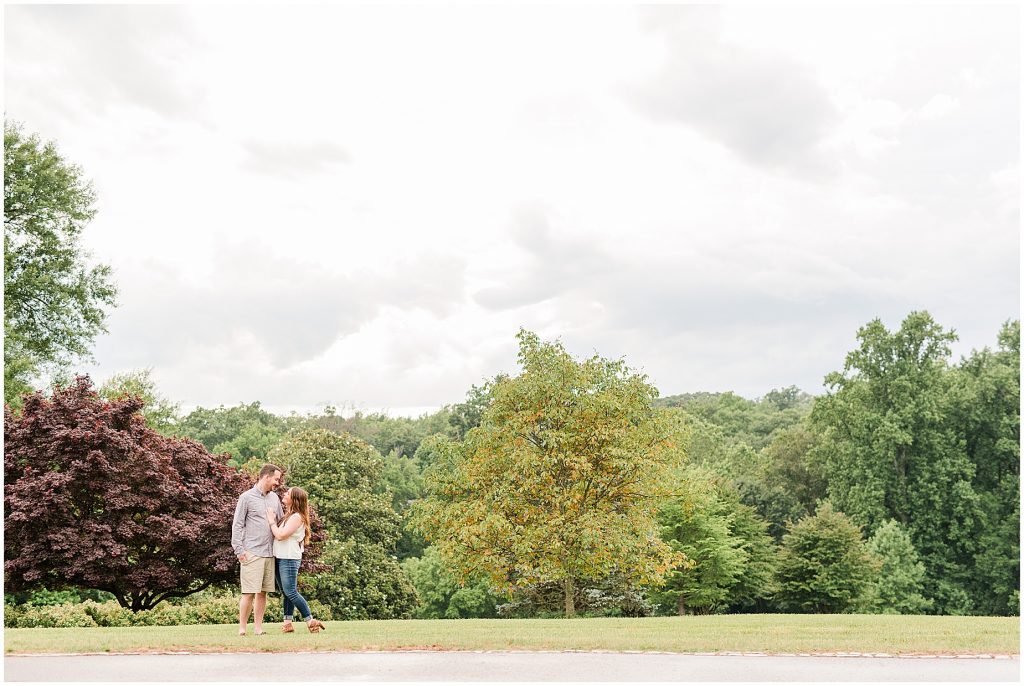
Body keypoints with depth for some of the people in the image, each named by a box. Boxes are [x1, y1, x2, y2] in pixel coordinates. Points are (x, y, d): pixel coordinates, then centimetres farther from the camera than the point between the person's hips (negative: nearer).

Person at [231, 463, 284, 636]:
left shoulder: (274, 498, 15)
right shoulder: (247, 497, -2)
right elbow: (237, 525, -3)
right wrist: (239, 550, -10)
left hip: (270, 553, 6)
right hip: (252, 553, -6)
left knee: (263, 592, 7)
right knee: (249, 592, -7)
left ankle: (258, 628, 12)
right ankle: (242, 628, 0)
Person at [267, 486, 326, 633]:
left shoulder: (296, 517, -13)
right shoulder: (287, 515, 15)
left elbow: (280, 535, -19)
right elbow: (277, 535, 14)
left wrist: (272, 521, -8)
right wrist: (273, 520, 4)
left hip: (289, 559, -9)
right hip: (280, 558, 9)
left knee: (291, 592, -10)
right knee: (286, 593, 10)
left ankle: (311, 621, -5)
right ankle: (287, 624, 13)